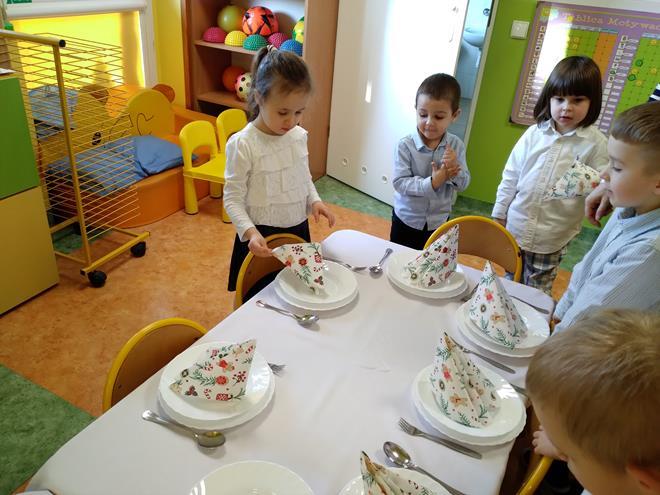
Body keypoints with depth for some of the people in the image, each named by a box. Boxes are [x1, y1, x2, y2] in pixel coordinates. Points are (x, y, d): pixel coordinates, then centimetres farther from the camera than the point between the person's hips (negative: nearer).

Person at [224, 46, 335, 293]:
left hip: (298, 231, 5)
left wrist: (314, 200, -4)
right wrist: (250, 232, -29)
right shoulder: (242, 145, -19)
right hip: (262, 238, -5)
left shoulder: (299, 136, -1)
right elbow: (233, 198, -15)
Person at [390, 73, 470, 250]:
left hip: (439, 222, 3)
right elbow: (400, 182, -21)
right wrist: (432, 183, -32)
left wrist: (454, 169, -25)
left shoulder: (456, 145, -7)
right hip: (407, 220, -2)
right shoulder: (405, 145, -18)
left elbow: (463, 184, -4)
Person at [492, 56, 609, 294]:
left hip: (552, 237, -3)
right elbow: (511, 175, 6)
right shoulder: (534, 134, 0)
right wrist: (499, 214, 8)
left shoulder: (596, 143, -8)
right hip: (516, 226, 3)